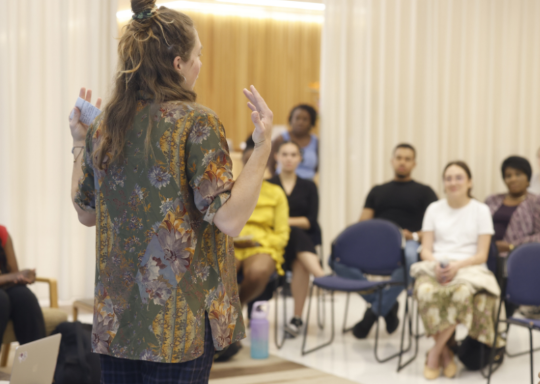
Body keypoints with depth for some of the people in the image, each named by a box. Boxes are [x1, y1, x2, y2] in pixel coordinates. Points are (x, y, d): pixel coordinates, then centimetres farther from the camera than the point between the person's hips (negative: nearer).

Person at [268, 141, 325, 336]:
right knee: (296, 234, -37)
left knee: (300, 264, -35)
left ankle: (297, 318, -34)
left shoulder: (308, 187, 11)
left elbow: (311, 222, 2)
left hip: (305, 240, 1)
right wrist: (297, 223, -12)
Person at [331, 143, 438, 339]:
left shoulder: (424, 192, 19)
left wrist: (415, 235, -13)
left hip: (406, 243, -3)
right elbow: (362, 223, 19)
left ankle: (374, 311, -25)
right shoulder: (377, 191, 29)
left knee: (408, 258, -43)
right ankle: (385, 304, -19)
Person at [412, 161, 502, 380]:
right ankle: (445, 353, -18)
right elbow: (426, 250, 9)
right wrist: (436, 264, -14)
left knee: (463, 294, -39)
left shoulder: (481, 210, 7)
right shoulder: (434, 209, 14)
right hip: (436, 266, 2)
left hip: (469, 268, -1)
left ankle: (435, 353, -21)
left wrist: (457, 265, -18)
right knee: (426, 293, -36)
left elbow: (481, 255, 1)